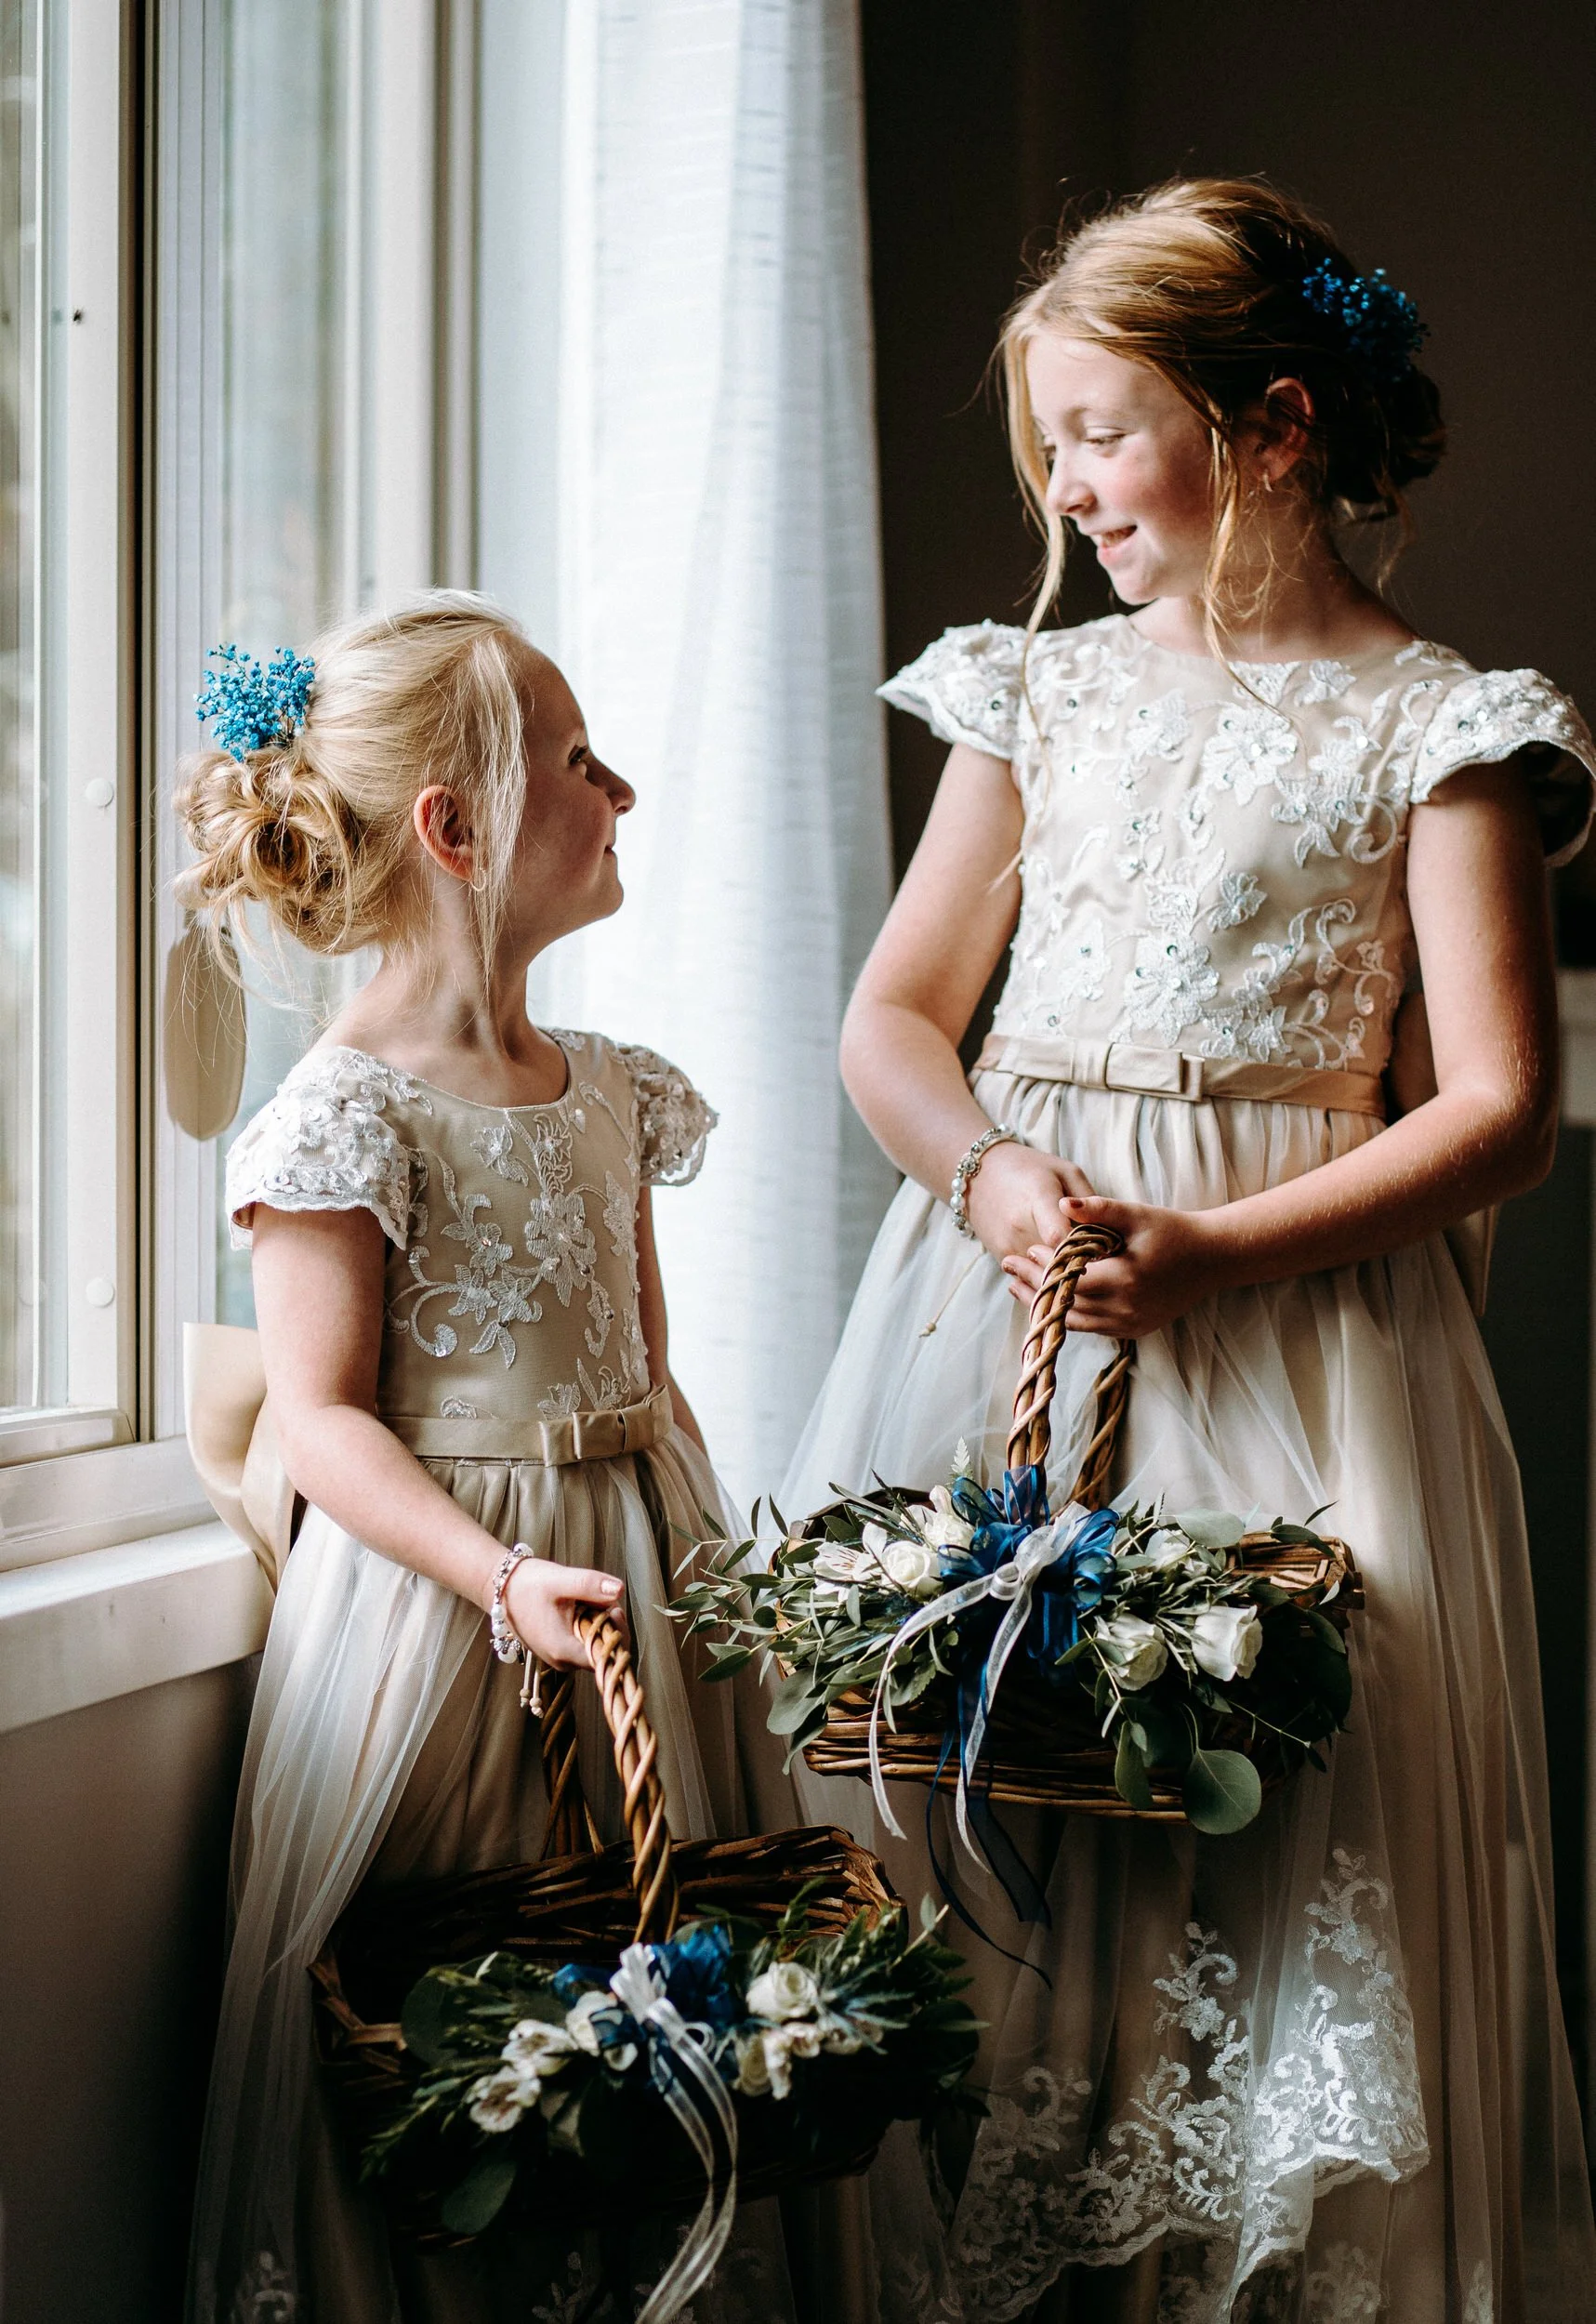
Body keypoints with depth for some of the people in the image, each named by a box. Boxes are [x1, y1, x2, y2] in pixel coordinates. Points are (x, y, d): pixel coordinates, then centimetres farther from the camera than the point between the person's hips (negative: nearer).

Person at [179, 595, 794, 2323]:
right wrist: (505, 1579, -26)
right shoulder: (348, 1112, -13)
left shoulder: (609, 1095, 10)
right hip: (432, 1593, -7)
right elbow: (322, 1421, -16)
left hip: (634, 1573, 7)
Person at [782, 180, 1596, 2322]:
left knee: (1276, 1814, -6)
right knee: (931, 1765, 2)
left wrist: (1219, 1249, -18)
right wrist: (993, 1180, -9)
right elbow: (897, 1015, 12)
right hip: (1004, 1274, 4)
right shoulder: (1040, 692, 12)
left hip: (1284, 1316, -4)